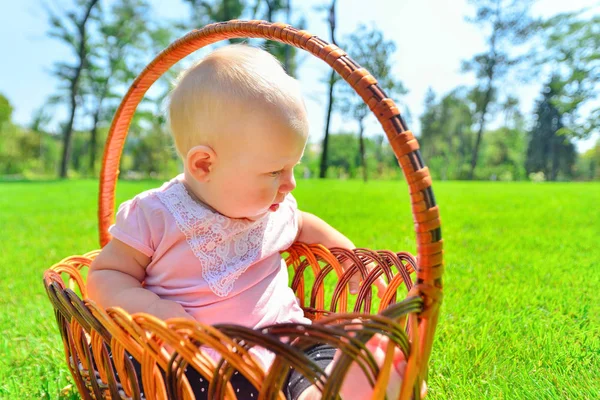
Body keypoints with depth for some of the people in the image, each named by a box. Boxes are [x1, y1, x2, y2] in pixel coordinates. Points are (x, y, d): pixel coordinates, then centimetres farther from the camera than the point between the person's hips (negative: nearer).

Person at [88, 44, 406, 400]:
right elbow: (104, 276, 0)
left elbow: (302, 225, 30)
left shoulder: (275, 210, 7)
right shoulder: (154, 217, -7)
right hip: (205, 365, -4)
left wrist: (349, 253, 20)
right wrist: (149, 307, -18)